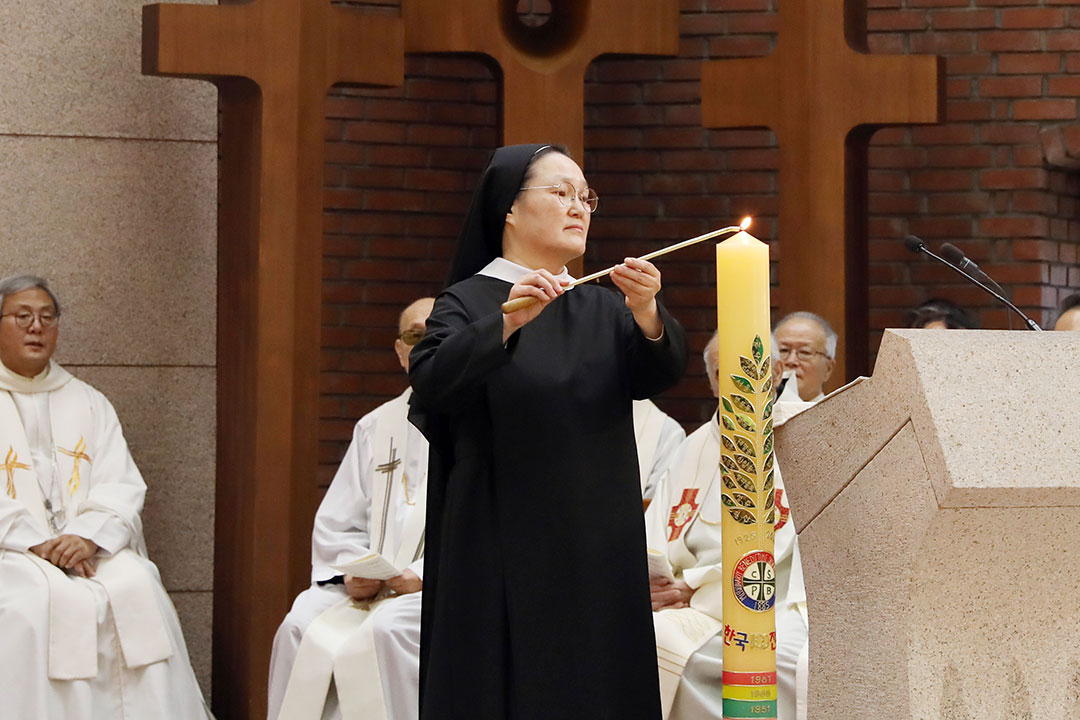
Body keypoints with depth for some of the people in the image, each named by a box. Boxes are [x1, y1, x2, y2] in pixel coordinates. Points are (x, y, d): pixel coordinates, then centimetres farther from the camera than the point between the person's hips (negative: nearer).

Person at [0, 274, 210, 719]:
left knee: (138, 590, -26)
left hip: (91, 546, 3)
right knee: (45, 601, -33)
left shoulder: (87, 403, 19)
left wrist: (87, 537, -14)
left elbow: (122, 486, 7)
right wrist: (39, 545, -17)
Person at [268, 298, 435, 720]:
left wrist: (428, 574, -17)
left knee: (387, 630, -34)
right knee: (301, 627, -21)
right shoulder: (376, 426, 21)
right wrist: (352, 572, -2)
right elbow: (335, 524, 19)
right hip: (371, 586, 5)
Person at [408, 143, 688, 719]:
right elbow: (431, 382, -18)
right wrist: (508, 322, -31)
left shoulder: (604, 309, 16)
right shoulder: (470, 302, 1)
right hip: (503, 554, -4)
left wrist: (647, 313, -23)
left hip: (596, 555, 4)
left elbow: (662, 372, -2)